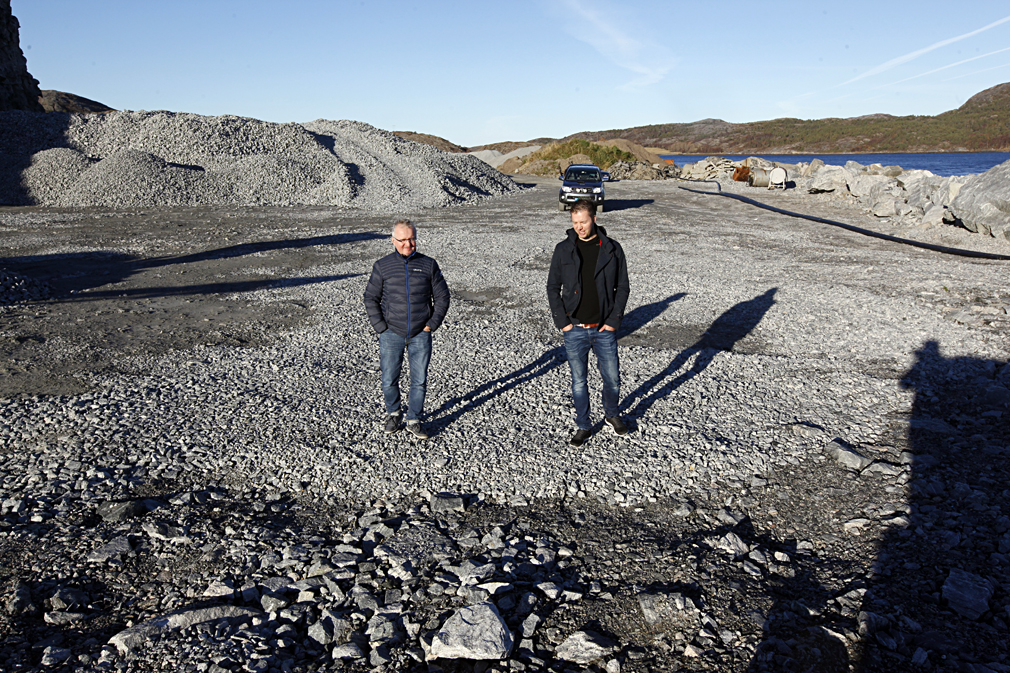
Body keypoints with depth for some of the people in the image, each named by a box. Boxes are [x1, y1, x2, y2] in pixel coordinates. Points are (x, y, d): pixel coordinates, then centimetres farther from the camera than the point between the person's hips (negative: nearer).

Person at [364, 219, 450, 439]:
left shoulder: (428, 265, 1)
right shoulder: (382, 266, 0)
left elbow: (442, 297, 8)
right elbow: (371, 298, 6)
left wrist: (432, 324, -1)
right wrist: (381, 327, -3)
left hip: (421, 334, 1)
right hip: (391, 334, 0)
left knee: (419, 381, 4)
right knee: (389, 381, 4)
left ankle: (413, 420, 21)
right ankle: (393, 413, 31)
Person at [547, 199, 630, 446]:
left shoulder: (612, 249, -1)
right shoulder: (563, 250, 0)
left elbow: (622, 287, 3)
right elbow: (553, 287, 5)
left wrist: (614, 320, -6)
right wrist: (562, 321, -5)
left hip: (604, 329, 0)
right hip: (575, 330, 0)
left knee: (612, 378, 10)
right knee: (578, 380, 8)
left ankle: (611, 414, 37)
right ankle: (583, 427, 24)